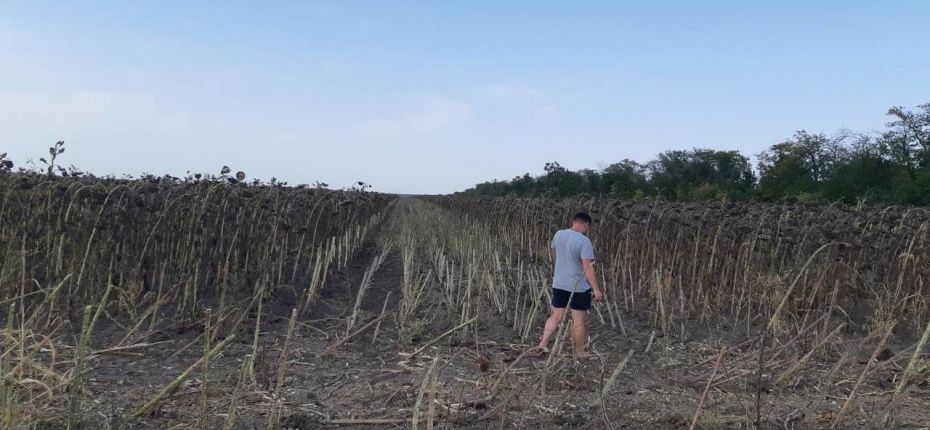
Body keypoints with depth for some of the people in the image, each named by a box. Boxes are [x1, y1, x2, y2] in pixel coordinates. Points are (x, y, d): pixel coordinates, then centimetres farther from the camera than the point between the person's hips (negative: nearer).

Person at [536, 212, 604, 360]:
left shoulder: (558, 234, 1)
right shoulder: (584, 241, -19)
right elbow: (588, 267, -24)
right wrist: (596, 289, -23)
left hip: (559, 283, 6)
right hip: (578, 286, -5)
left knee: (556, 316, 14)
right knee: (578, 320, 5)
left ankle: (543, 343, 5)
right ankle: (580, 352, 16)